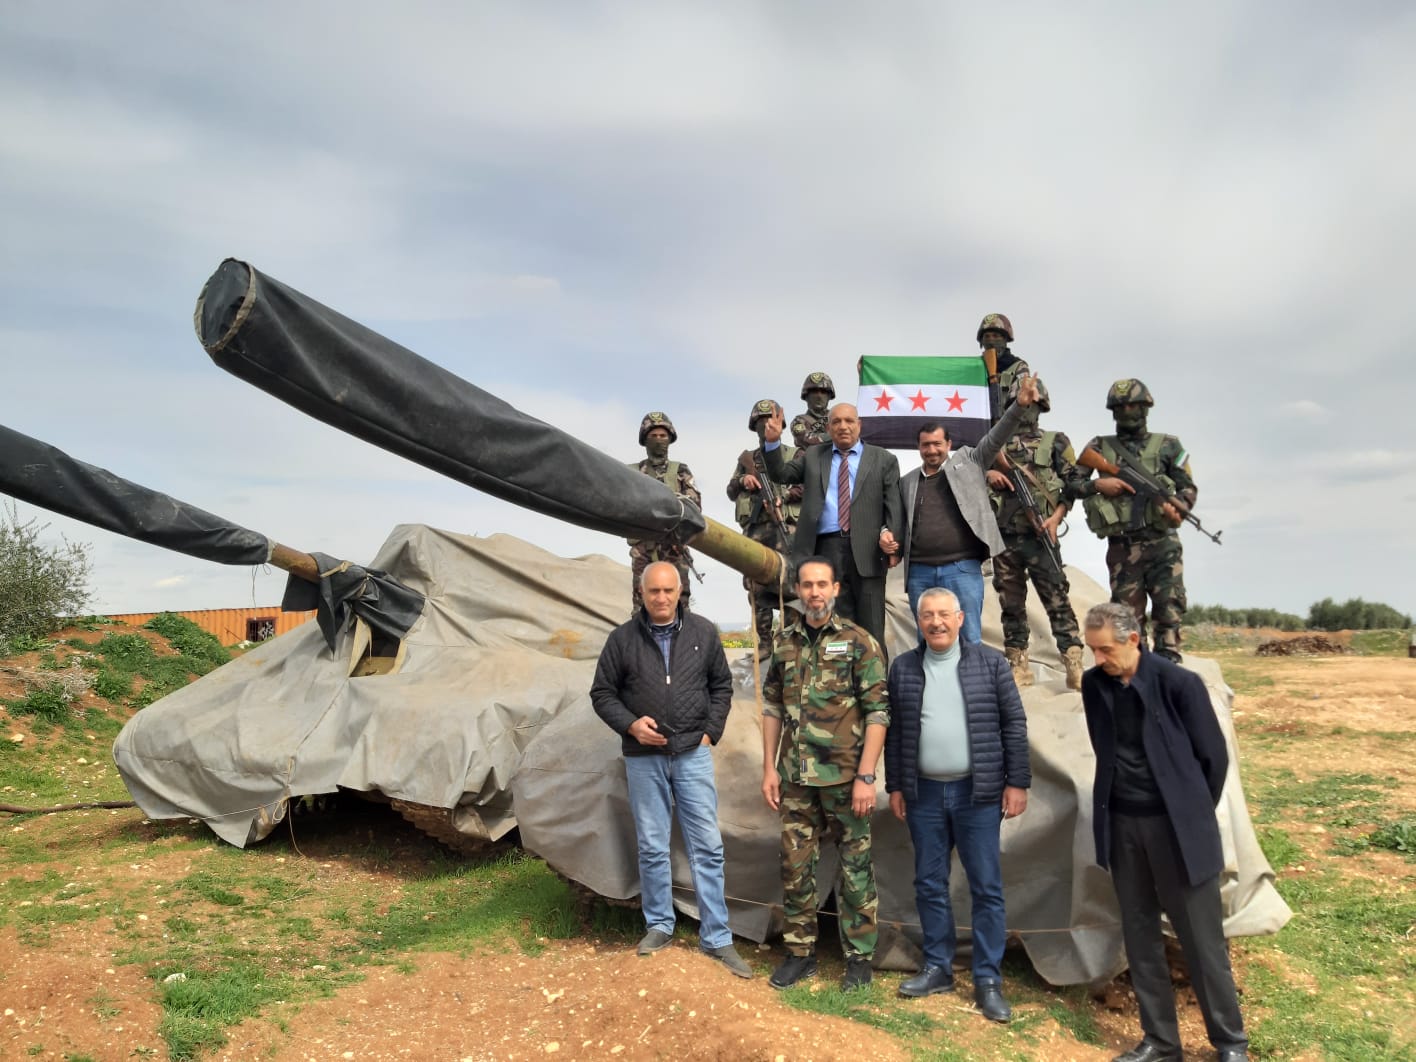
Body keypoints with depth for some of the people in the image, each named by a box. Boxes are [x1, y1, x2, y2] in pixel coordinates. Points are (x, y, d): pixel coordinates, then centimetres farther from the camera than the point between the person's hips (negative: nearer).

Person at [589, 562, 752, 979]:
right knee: (652, 847, 10)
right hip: (644, 758, 0)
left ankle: (716, 937, 12)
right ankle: (659, 925, 27)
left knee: (707, 846, 1)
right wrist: (631, 724, -10)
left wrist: (711, 732, 0)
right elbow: (602, 693, 5)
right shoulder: (622, 638, -1)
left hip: (692, 754, 0)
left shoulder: (703, 632, 1)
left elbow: (721, 686, 10)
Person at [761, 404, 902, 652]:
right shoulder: (812, 456, 17)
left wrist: (889, 534, -13)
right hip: (826, 549, 2)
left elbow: (894, 505, 5)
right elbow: (780, 474, 11)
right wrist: (773, 442, -6)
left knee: (871, 629, 2)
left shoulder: (884, 460, 10)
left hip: (866, 549, -1)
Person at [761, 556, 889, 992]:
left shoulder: (858, 641, -7)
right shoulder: (784, 642, 6)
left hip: (844, 776, -4)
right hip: (795, 777, 4)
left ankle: (859, 956, 22)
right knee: (795, 866, 12)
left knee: (855, 867, 7)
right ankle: (800, 952, 27)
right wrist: (769, 768, 6)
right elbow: (772, 707, 11)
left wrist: (866, 776, -14)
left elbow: (877, 713, -9)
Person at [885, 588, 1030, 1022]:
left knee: (986, 888, 4)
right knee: (929, 885, 11)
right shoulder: (903, 667, 4)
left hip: (977, 792, -2)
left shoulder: (990, 663, -1)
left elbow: (1014, 724, 0)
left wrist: (1017, 783, -4)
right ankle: (938, 968, 26)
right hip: (924, 794, 2)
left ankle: (988, 980, 15)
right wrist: (895, 786, 6)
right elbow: (894, 731, 7)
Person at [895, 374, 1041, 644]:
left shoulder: (967, 462, 8)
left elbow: (995, 438, -1)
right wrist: (888, 539, -2)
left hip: (962, 569, -2)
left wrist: (1019, 406, -14)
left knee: (970, 638, 1)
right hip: (920, 573, 3)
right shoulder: (908, 482, 14)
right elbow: (901, 522, 18)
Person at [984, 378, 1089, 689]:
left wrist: (1056, 517, -10)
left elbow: (1075, 484, 4)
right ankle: (1018, 667, 14)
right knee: (1011, 604, 7)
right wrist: (988, 473, -7)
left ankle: (1074, 667, -6)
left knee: (1058, 601, -7)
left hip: (1039, 536, -2)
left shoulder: (1056, 442, 8)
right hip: (1004, 537, 3)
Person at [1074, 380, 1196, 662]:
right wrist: (1097, 485, -7)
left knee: (1169, 605, -10)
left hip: (1162, 543, -1)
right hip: (1122, 547, 1)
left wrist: (1178, 507, -10)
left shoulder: (1167, 445, 10)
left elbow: (1189, 488, 10)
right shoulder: (1099, 447, 10)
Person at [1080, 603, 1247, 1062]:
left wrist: (1193, 813, 6)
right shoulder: (1093, 684, 0)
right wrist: (1120, 796, 12)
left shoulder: (1178, 683, -13)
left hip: (1176, 828, -4)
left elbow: (1213, 755, -4)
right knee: (1139, 934, 11)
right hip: (1122, 826, 4)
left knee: (1201, 938, 6)